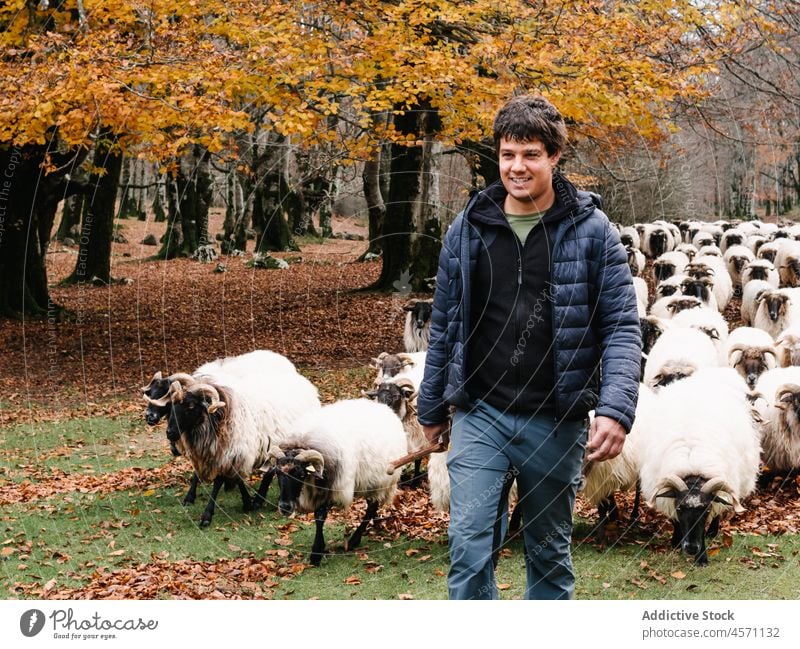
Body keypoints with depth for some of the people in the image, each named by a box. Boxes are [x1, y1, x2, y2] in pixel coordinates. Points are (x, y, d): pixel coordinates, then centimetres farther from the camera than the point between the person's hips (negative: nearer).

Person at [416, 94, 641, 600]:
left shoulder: (592, 231, -3)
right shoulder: (467, 229, 4)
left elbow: (622, 327, -5)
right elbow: (444, 325, 12)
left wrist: (616, 410, -18)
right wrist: (432, 410, 15)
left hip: (556, 423, -1)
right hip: (479, 416, 1)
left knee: (550, 554, 13)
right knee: (469, 548, -7)